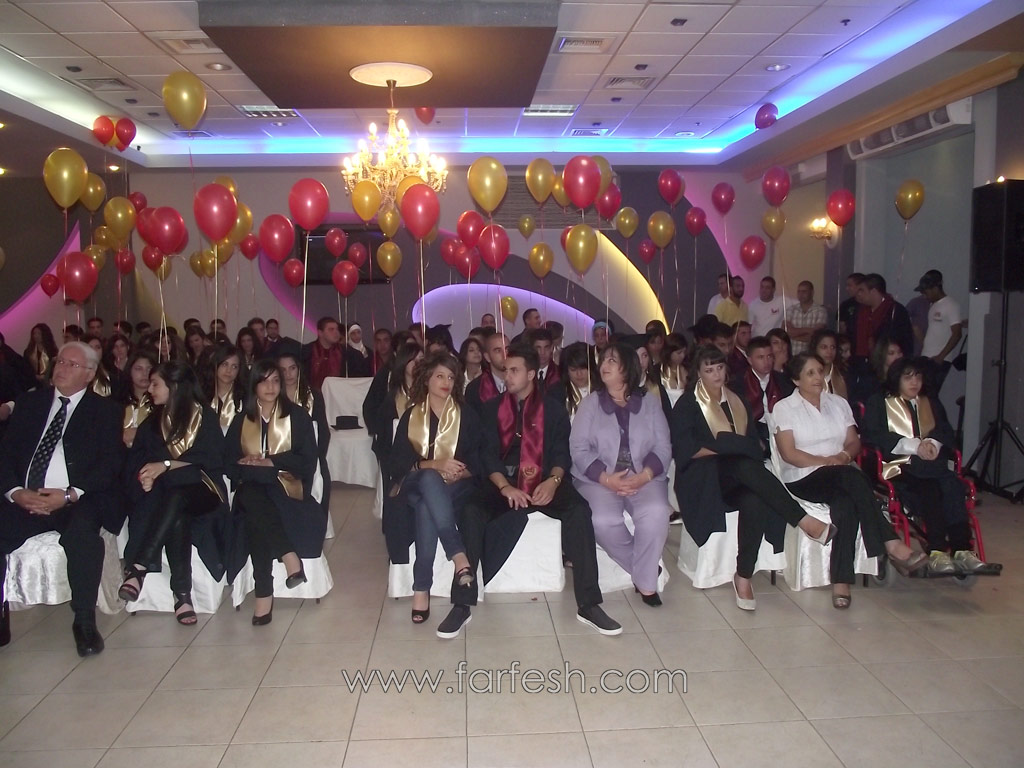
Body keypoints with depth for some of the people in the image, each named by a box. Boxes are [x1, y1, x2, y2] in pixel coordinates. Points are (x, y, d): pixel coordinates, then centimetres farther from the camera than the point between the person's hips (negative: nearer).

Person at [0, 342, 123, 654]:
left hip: (78, 502, -3)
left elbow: (110, 464, -2)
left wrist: (69, 495, -16)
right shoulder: (29, 402, 20)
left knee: (83, 531, -35)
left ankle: (85, 622, -22)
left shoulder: (105, 410, 10)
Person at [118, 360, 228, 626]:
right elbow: (136, 459, 10)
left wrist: (166, 465, -10)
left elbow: (212, 459, -3)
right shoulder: (152, 422, 22)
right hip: (163, 494, 3)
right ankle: (182, 594, -39)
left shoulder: (205, 417, 10)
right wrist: (146, 474, -14)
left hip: (199, 489, -2)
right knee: (175, 518, -33)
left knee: (174, 499, -38)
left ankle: (138, 568, -43)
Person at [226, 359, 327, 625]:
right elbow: (229, 461, 11)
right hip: (252, 491, 2)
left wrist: (270, 461, -10)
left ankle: (264, 593, -33)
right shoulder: (242, 420, 18)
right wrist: (249, 467, -11)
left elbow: (307, 460, 1)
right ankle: (290, 558, -38)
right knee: (252, 500, -35)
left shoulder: (297, 416, 10)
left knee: (256, 517, -34)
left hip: (285, 487, -2)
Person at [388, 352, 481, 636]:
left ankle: (422, 590, -39)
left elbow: (477, 463, 4)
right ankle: (460, 560, -49)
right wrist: (435, 465, -17)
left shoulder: (466, 415, 10)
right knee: (430, 478, -38)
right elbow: (397, 463, -1)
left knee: (427, 507, -36)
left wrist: (458, 472, -19)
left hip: (455, 488, 0)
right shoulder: (411, 415, 10)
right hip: (416, 487, 0)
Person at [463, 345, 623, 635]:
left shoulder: (553, 408, 10)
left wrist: (553, 481, -19)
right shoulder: (492, 408, 11)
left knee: (579, 510, -29)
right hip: (502, 483, 1)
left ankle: (588, 605, -27)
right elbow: (488, 454, 2)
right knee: (473, 511, -30)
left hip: (543, 482, 0)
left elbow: (562, 453, 3)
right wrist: (505, 486, -17)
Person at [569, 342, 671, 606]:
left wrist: (644, 476, -17)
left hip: (644, 478, 0)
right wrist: (606, 478, -16)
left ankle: (646, 581, -10)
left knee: (656, 513, -30)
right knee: (603, 521, -30)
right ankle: (646, 571, -5)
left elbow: (663, 447, 2)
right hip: (599, 479, 0)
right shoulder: (590, 402, 8)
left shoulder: (650, 402, 10)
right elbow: (578, 448, -2)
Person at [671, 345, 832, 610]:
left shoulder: (737, 402, 21)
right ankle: (805, 521, -37)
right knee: (745, 465, -36)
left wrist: (726, 445, -8)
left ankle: (744, 577, -30)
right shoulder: (688, 404, 6)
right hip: (702, 480, -4)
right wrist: (728, 449, -10)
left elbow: (753, 444, 14)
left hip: (738, 479, 4)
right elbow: (686, 449, -7)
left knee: (754, 502, -33)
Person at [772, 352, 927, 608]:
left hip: (841, 477, 4)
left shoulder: (839, 403, 21)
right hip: (803, 479, -4)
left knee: (845, 503, -34)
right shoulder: (784, 408, 5)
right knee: (852, 479, -35)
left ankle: (841, 581, -37)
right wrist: (827, 461, -14)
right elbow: (789, 454, -7)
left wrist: (844, 456, -9)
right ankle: (892, 546, -36)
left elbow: (854, 442, 14)